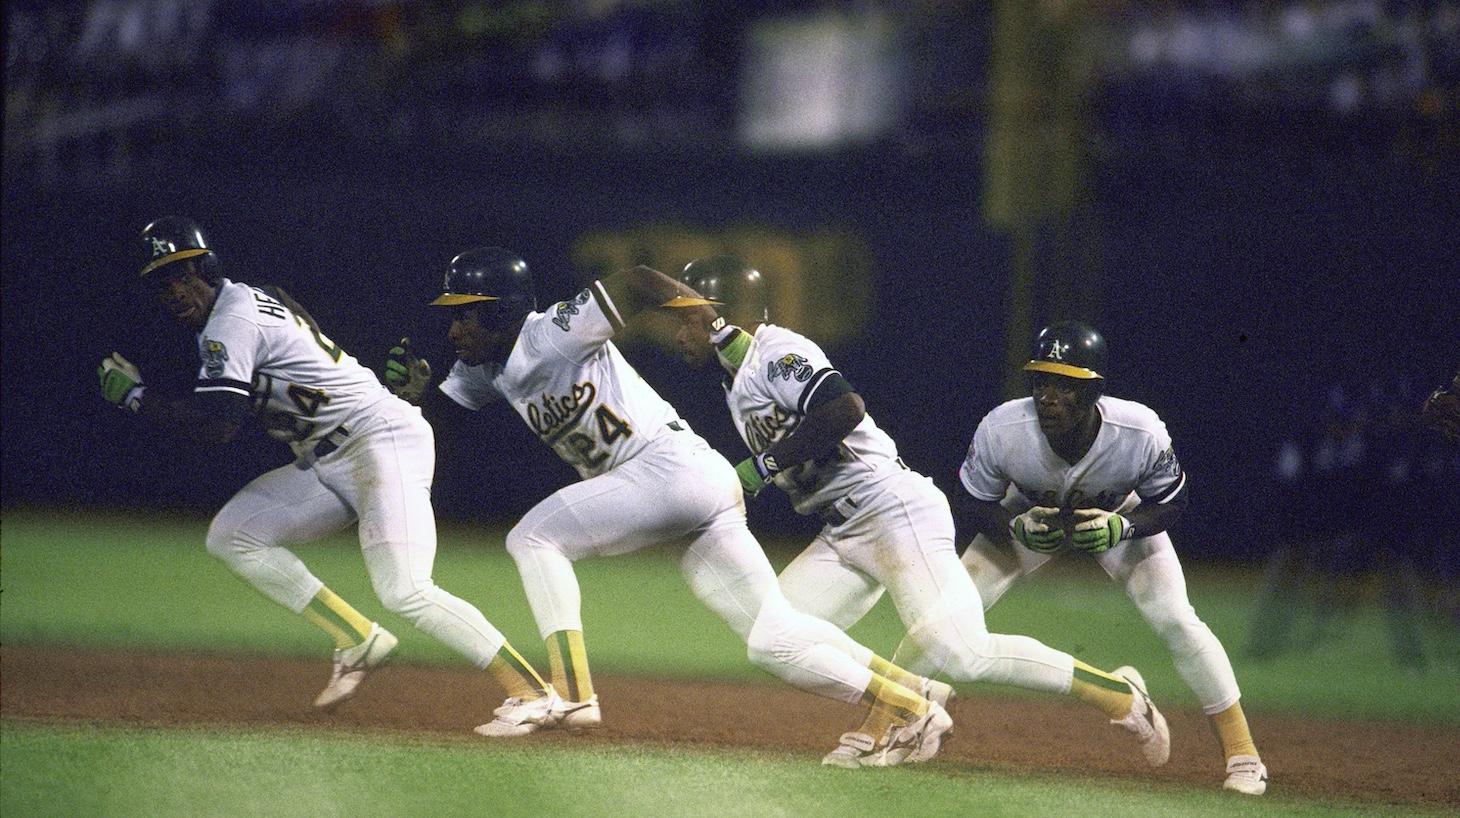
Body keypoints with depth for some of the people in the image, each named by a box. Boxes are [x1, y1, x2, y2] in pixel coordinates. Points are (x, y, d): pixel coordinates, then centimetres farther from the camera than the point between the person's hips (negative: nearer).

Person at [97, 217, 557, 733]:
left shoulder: (233, 320, -13)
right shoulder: (252, 300, 17)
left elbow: (216, 426, -21)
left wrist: (136, 396, -12)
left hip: (384, 438, -10)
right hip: (327, 463, 10)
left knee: (403, 592, -23)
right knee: (231, 537, 0)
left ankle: (532, 691, -21)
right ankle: (357, 642, -1)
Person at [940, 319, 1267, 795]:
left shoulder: (1141, 433, -36)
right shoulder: (1001, 430, -35)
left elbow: (1170, 503, -18)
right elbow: (977, 506, -17)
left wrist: (1121, 526, -37)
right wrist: (1017, 526, -38)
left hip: (1121, 517, -1)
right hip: (1028, 516, 1)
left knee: (1175, 621, -15)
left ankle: (1241, 751, -1)